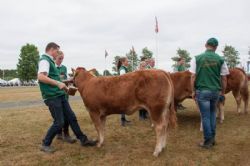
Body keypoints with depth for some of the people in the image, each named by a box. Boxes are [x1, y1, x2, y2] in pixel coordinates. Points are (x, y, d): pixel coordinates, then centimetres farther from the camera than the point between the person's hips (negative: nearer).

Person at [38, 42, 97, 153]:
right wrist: (58, 83, -27)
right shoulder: (44, 60, -10)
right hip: (52, 97, -9)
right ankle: (45, 145, 14)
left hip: (60, 95, 9)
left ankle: (83, 139, 19)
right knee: (59, 122, -4)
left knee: (71, 117, 10)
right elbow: (40, 77, -25)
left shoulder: (49, 61, 18)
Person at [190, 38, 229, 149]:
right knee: (212, 113, 20)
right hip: (216, 91, 3)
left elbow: (193, 76, -5)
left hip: (202, 91, -2)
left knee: (205, 116, 4)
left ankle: (208, 141, 11)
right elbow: (224, 78, 3)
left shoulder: (197, 58, -3)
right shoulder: (220, 59, 1)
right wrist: (223, 92, 13)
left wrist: (193, 91, 3)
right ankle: (212, 138, 26)